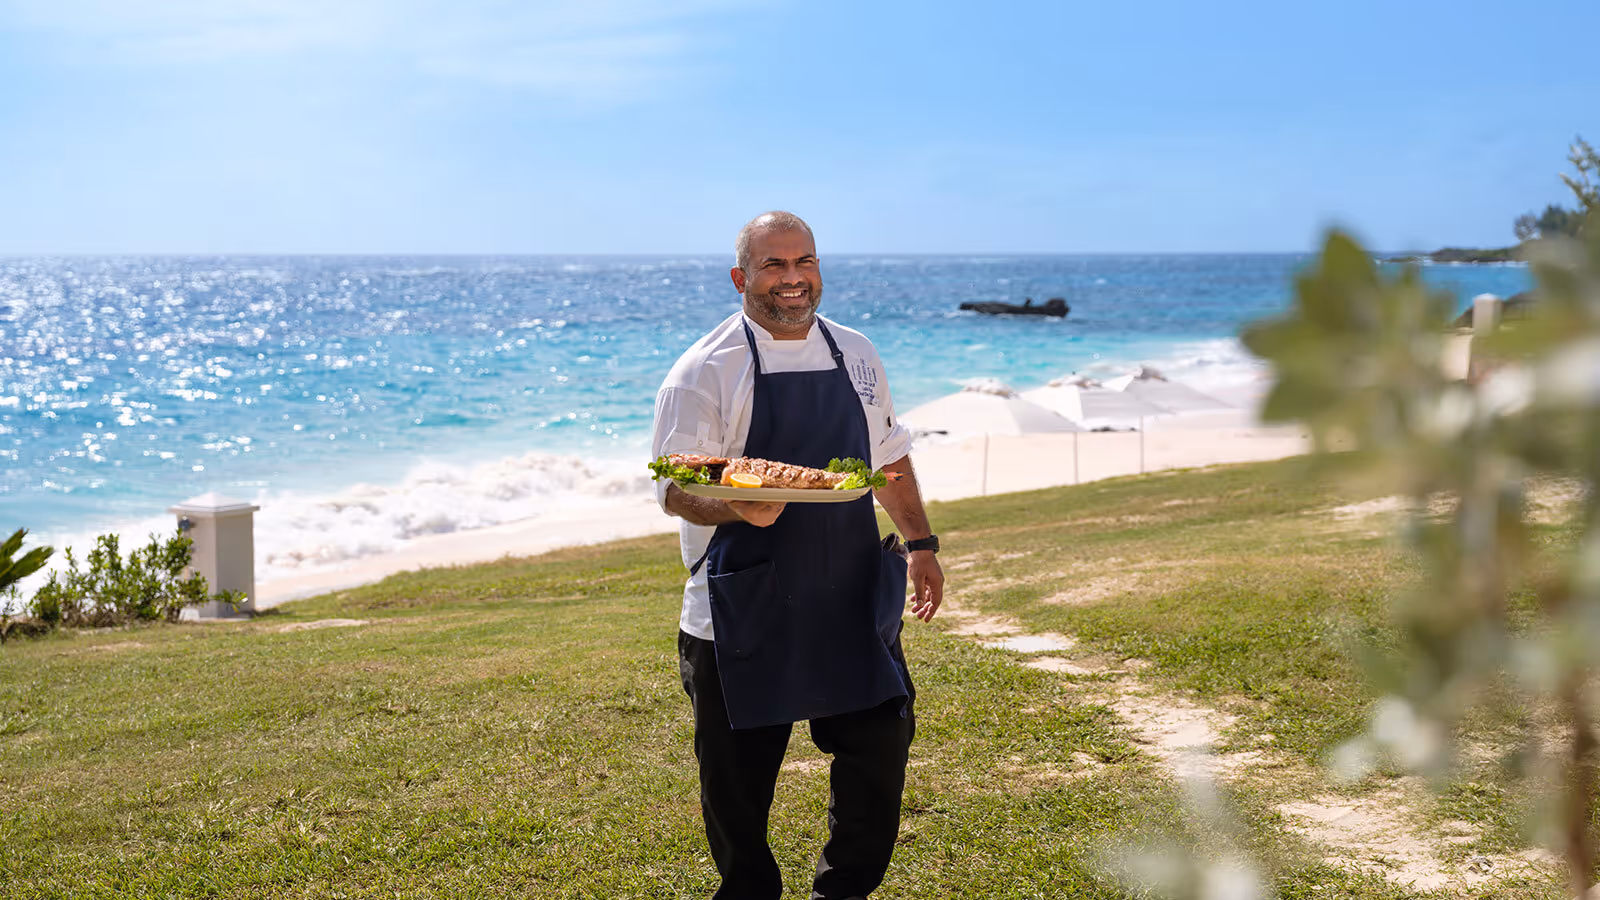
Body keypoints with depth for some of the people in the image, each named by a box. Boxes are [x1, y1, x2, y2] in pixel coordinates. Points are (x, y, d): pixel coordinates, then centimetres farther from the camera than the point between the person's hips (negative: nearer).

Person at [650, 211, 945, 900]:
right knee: (737, 778, 4)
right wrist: (740, 508, -32)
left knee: (880, 746, 7)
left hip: (852, 603, 5)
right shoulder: (705, 371, -8)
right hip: (746, 613, -4)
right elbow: (676, 492, -13)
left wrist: (920, 542, 13)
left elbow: (889, 459, 20)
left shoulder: (856, 355, 10)